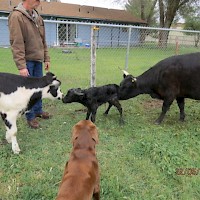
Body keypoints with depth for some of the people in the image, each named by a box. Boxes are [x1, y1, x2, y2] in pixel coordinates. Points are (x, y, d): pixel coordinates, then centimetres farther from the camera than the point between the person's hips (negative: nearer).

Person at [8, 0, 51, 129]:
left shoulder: (37, 17, 10)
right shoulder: (16, 16, -12)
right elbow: (16, 43, -17)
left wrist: (46, 58, 13)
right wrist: (21, 65, -21)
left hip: (38, 60, 7)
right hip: (27, 60, -6)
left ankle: (38, 110, 30)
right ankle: (30, 116, 14)